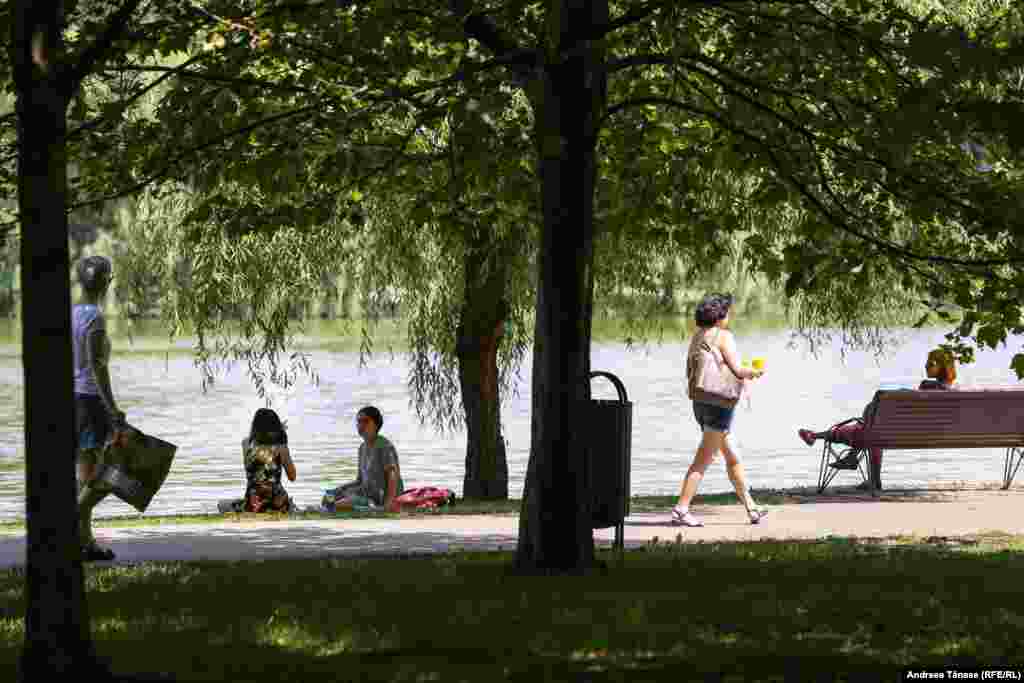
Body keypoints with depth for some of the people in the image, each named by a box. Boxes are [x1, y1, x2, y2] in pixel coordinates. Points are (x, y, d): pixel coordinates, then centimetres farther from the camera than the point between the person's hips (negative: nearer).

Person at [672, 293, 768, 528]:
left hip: (700, 403, 8)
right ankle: (681, 509, -10)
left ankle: (751, 508, 22)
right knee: (703, 460, -7)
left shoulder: (697, 337, 13)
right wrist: (754, 372, 5)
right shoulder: (724, 336, -11)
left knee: (733, 457, 16)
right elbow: (737, 369, -17)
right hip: (720, 403, -8)